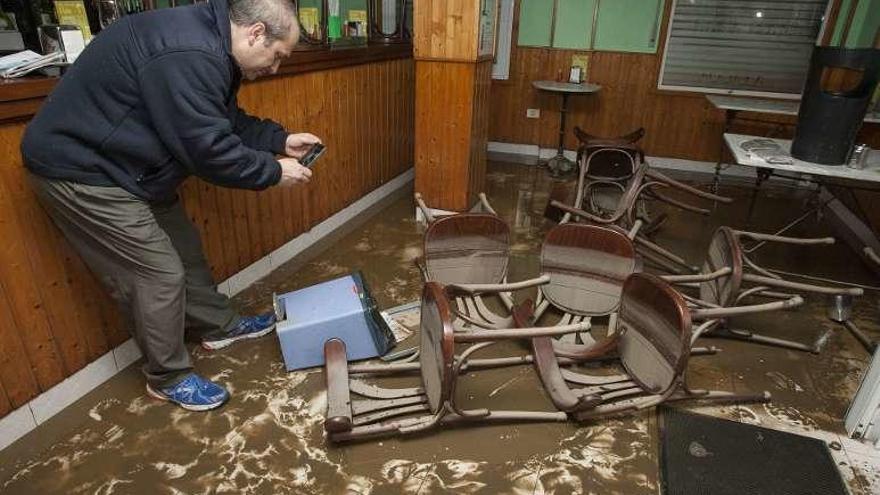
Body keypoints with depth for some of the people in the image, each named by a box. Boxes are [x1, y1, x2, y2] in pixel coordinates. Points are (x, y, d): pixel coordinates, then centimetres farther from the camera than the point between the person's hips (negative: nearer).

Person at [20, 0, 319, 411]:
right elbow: (211, 150, -28)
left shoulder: (209, 45, 3)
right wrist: (274, 172, -16)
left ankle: (218, 325, 37)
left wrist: (280, 141, 5)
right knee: (160, 274, -5)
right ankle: (168, 378, 16)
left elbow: (225, 121, 13)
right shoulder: (189, 58, -31)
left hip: (113, 161, 10)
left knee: (184, 247, 18)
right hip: (79, 171, -10)